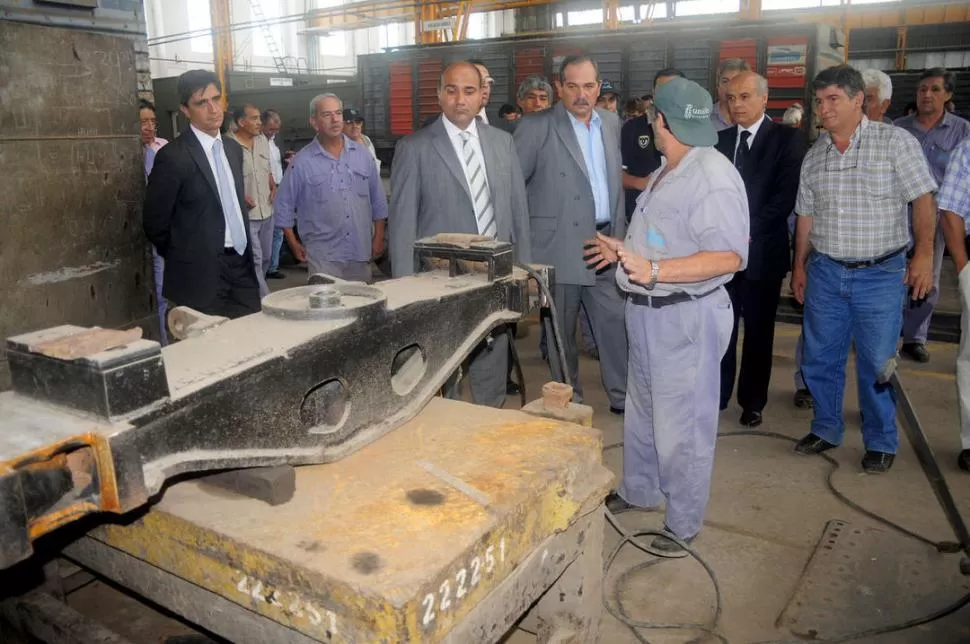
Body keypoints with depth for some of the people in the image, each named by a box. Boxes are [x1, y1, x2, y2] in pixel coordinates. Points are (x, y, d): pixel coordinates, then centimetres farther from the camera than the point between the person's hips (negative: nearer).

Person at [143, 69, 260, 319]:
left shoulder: (233, 148, 11)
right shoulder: (173, 156, -11)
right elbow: (155, 223, -6)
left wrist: (244, 257, 16)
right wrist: (187, 260, 4)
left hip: (242, 266, 6)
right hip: (202, 276, -6)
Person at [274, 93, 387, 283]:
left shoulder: (362, 154, 6)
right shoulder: (302, 162, -3)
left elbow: (377, 199, 11)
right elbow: (283, 206, 4)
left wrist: (379, 237, 8)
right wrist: (294, 244, 2)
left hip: (361, 252, 3)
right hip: (323, 255, -3)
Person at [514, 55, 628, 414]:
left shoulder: (611, 123, 11)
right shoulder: (536, 127, -7)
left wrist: (620, 230, 17)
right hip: (560, 246, -4)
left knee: (616, 324, 8)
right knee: (561, 330, 7)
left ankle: (623, 396, 22)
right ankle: (569, 400, 23)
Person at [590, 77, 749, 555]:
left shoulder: (713, 178, -20)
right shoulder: (668, 173, 12)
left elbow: (728, 257, -27)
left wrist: (655, 271, -34)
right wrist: (625, 251, 24)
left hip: (686, 318, -10)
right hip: (650, 313, 10)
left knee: (681, 426, 3)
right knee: (641, 413, 22)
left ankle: (684, 523, 21)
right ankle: (638, 491, 42)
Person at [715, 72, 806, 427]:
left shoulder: (787, 139, -2)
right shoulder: (720, 139, 10)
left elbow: (786, 196, -10)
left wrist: (748, 231, -16)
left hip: (761, 251, -2)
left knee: (758, 331, 8)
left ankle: (752, 401, 23)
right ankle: (716, 394, 20)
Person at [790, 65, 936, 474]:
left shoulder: (895, 141, -6)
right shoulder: (814, 154, 7)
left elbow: (923, 200, -7)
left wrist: (924, 254, -14)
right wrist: (799, 266, 13)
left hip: (880, 274, -4)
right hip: (824, 272, 4)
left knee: (877, 363, 3)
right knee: (819, 357, 11)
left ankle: (881, 442, 21)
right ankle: (826, 429, 29)